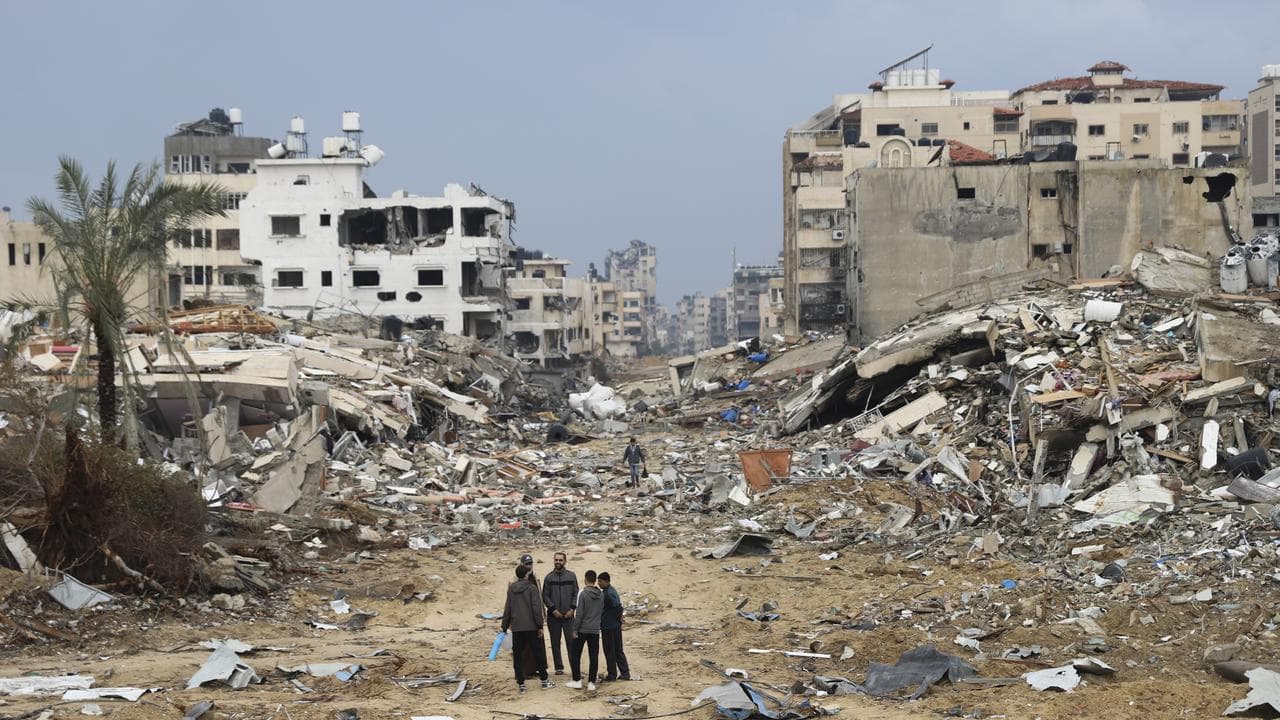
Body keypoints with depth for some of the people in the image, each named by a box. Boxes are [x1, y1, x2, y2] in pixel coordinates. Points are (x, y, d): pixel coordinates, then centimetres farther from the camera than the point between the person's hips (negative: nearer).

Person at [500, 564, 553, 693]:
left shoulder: (511, 589, 6)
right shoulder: (531, 588, -6)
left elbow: (507, 609, 9)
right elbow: (536, 608, -11)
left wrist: (505, 626, 16)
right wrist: (540, 625, -7)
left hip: (516, 628, 3)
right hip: (531, 627, -3)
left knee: (517, 655, 6)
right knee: (538, 653, 7)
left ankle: (521, 683, 4)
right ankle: (544, 680, 13)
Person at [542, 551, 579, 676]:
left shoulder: (571, 576, 4)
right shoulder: (549, 577, 4)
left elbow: (576, 593, 4)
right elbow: (545, 596, 2)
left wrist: (572, 609, -7)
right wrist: (553, 609, -8)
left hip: (568, 615, -1)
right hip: (553, 616, 1)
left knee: (571, 641, -6)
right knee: (555, 643, 5)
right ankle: (559, 667, 11)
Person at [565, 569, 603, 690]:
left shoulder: (583, 593, -13)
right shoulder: (601, 595, 4)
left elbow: (579, 613, -14)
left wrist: (575, 630, -9)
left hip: (582, 630, -4)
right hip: (595, 630, 4)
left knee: (574, 654, 7)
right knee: (594, 657, 6)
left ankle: (577, 680, 5)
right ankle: (591, 682, 5)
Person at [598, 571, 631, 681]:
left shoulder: (609, 594, -19)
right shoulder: (611, 591, 12)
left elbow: (618, 607, -27)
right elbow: (618, 607, 19)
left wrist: (619, 619, -14)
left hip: (609, 627, -10)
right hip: (616, 627, 10)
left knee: (610, 652, 1)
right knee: (618, 651, 14)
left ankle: (612, 675, 9)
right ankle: (625, 673, 17)